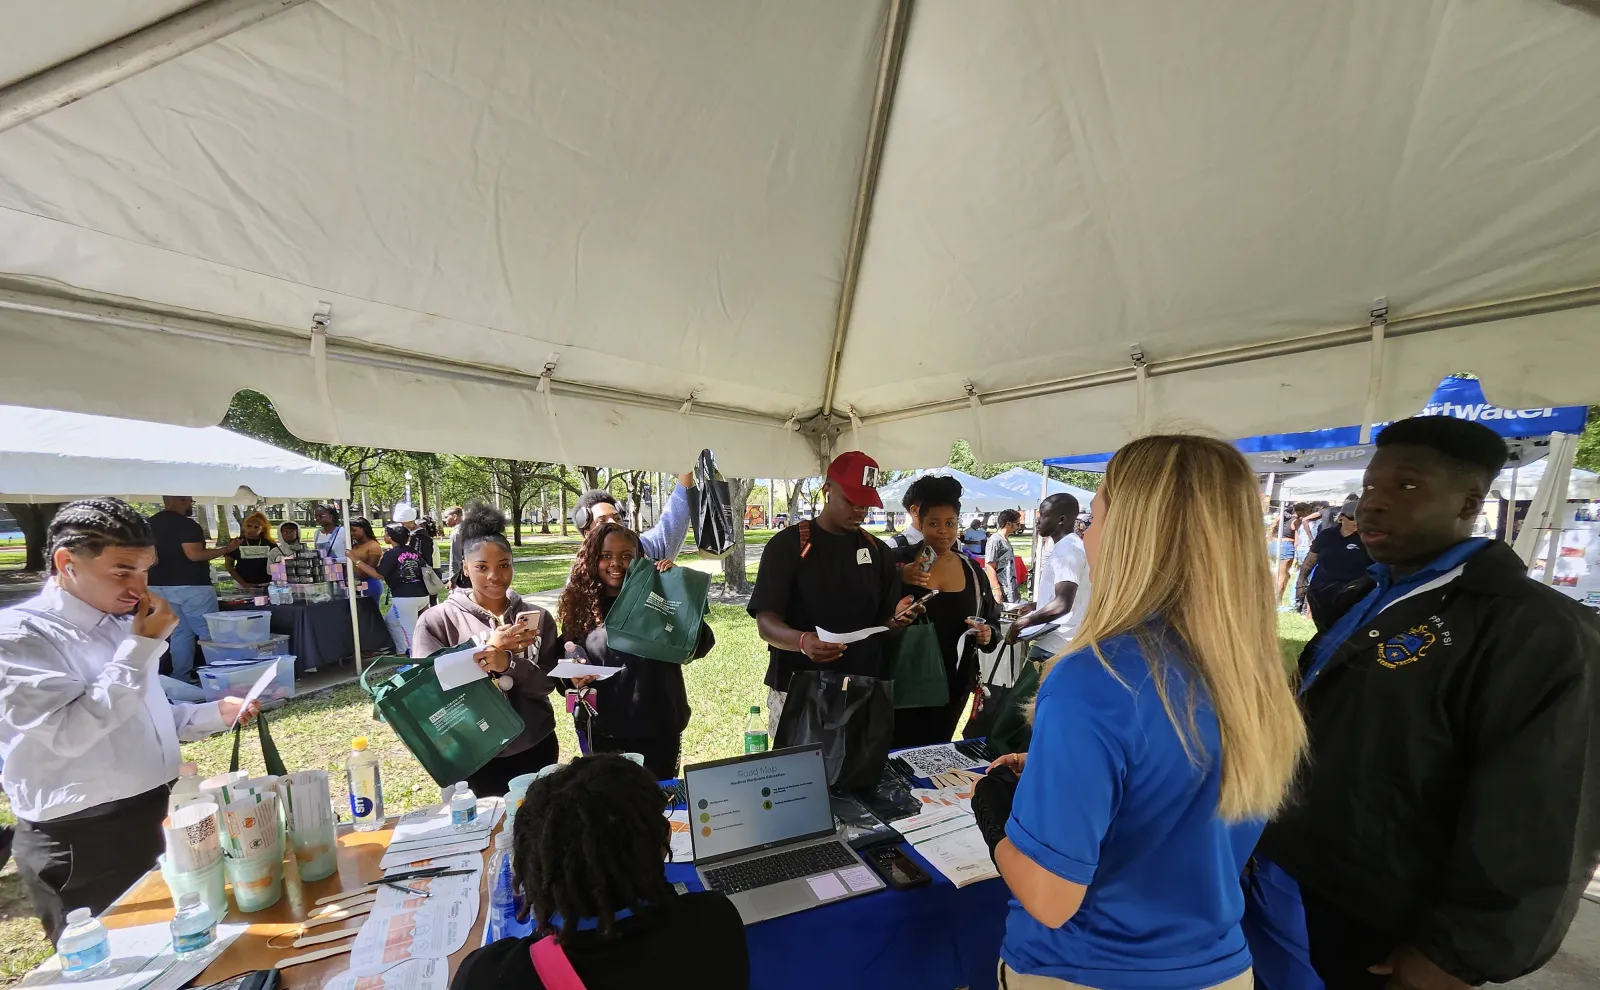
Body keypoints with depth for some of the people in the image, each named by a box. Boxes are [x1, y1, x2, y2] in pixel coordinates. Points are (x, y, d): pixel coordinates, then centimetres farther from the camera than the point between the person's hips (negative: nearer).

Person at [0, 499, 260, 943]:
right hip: (83, 843, -6)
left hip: (159, 819, 7)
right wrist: (142, 646, -23)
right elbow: (70, 733, -26)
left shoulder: (122, 621, 6)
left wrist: (215, 713, 2)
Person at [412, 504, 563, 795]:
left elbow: (547, 683, -6)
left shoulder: (536, 617, -3)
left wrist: (509, 663, -24)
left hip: (535, 749, 2)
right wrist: (486, 650, -22)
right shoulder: (436, 620, -7)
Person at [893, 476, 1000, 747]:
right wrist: (900, 580, -30)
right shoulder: (900, 561, -9)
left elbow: (993, 621, 12)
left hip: (954, 684, 4)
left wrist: (988, 634, -9)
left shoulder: (973, 570, 3)